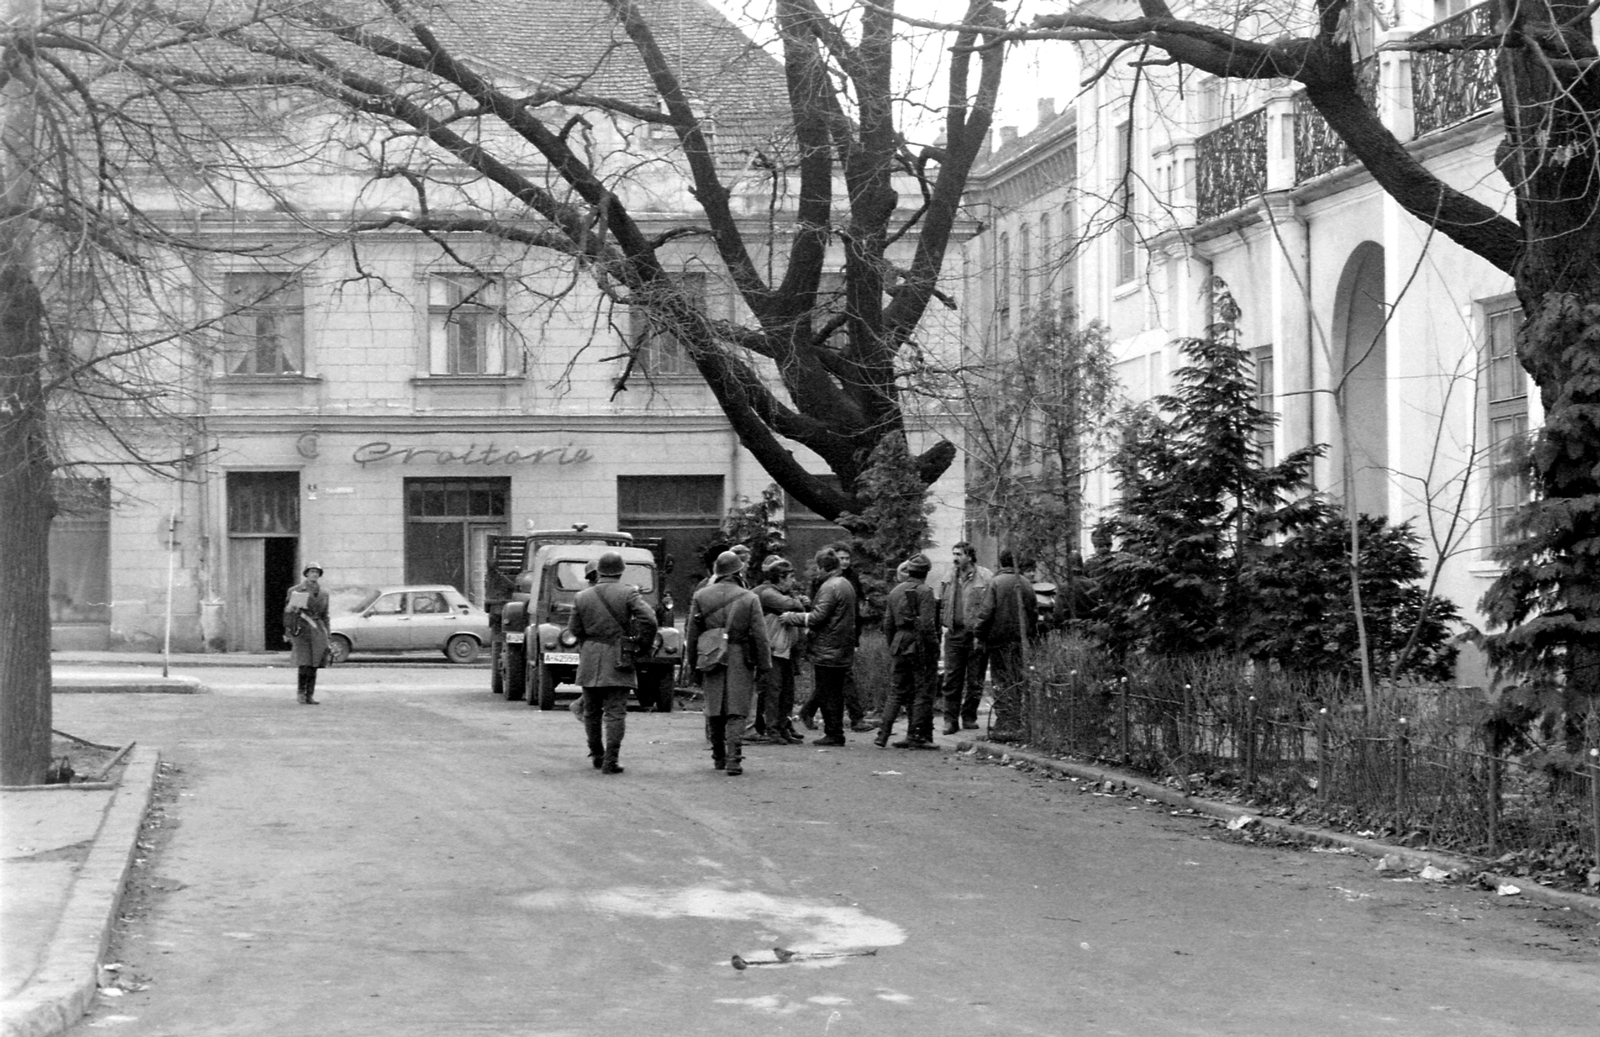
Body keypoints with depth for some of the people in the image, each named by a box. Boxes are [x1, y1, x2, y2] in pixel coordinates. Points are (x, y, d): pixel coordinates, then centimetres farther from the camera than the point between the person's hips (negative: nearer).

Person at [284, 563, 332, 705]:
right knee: (304, 664, -14)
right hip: (300, 629, -4)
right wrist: (288, 632, -4)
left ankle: (309, 697, 7)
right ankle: (301, 694, -1)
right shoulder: (295, 591, 2)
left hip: (317, 630, 4)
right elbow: (287, 612, 3)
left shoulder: (323, 594, 12)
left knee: (314, 666, 1)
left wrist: (327, 636, 12)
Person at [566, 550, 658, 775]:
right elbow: (648, 619, -17)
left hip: (589, 662, 3)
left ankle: (596, 755, 28)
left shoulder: (582, 597, 2)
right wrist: (643, 642, -1)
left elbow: (574, 630, 6)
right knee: (615, 712, -2)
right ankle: (610, 761, -8)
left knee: (592, 711, 17)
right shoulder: (628, 593, -7)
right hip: (618, 662, -3)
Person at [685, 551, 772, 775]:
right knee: (736, 713, 0)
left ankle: (718, 757, 25)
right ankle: (733, 760, -10)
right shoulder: (749, 599, -5)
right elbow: (760, 637, -4)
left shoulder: (700, 597, 2)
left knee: (715, 712, 15)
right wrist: (763, 667, 3)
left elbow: (691, 635, 5)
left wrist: (692, 665, 13)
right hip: (740, 663, -2)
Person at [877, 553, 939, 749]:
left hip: (899, 645, 6)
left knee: (897, 691, 13)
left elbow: (888, 624, 14)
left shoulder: (895, 592, 11)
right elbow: (927, 624, -16)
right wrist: (934, 648, -10)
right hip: (920, 645, -6)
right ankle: (916, 737, 1)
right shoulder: (924, 592, -10)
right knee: (923, 692, 1)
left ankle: (883, 734, 6)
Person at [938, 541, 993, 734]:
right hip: (953, 635, 4)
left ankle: (969, 717, 16)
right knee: (951, 680, 0)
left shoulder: (985, 578, -6)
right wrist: (945, 623, 5)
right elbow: (941, 604, 19)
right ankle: (950, 720, 3)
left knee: (974, 680, 5)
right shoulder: (950, 579, 11)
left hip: (975, 636, -4)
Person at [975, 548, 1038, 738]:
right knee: (1018, 681, 10)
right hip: (1021, 640, 4)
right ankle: (1016, 724, 14)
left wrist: (980, 635, -2)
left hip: (1000, 639, -4)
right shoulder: (1025, 583, 5)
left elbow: (986, 612, -11)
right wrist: (1030, 634, 21)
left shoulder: (995, 582, -8)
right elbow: (1034, 610, 11)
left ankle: (1004, 726, -6)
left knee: (1002, 682, -2)